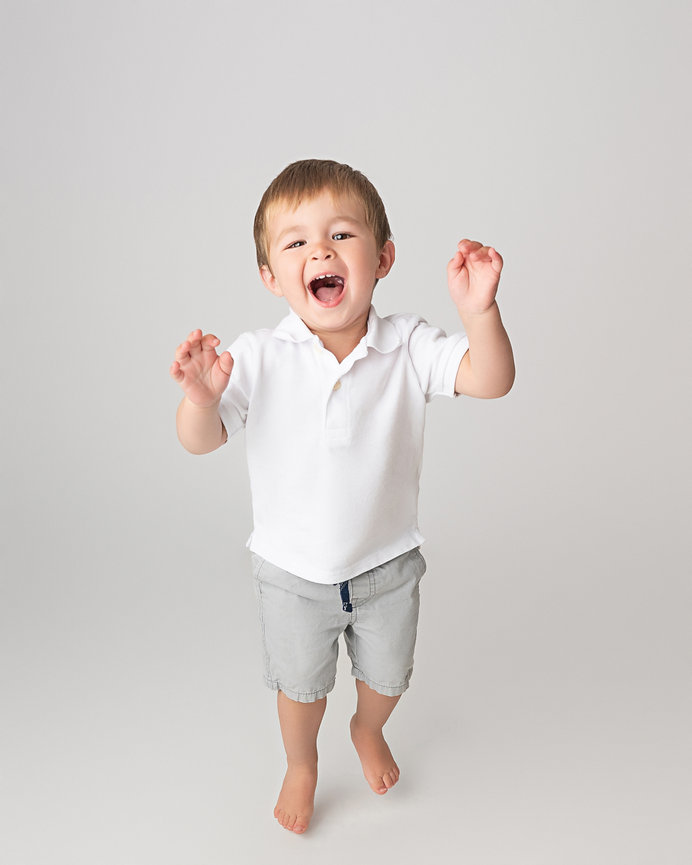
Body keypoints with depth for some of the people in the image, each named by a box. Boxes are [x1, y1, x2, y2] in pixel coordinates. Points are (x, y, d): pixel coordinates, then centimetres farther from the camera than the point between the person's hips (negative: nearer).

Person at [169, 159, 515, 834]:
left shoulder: (407, 346, -18)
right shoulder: (258, 358, -20)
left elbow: (491, 381, -27)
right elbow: (200, 443, -21)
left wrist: (479, 312, -45)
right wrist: (200, 398, -43)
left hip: (387, 564, 1)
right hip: (292, 573, -1)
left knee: (387, 677, 27)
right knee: (300, 685, 24)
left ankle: (368, 732, 64)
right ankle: (301, 765, 59)